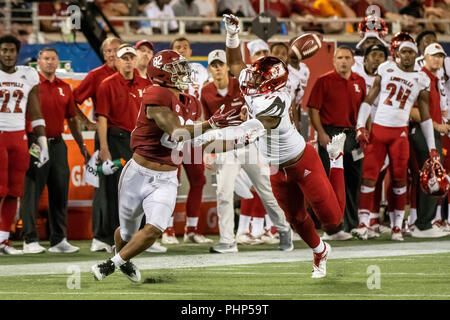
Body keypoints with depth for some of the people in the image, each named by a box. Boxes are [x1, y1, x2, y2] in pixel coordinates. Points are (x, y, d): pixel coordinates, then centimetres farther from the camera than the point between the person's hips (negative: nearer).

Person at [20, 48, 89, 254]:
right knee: (32, 192, -4)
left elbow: (72, 119, 21)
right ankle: (30, 240, 1)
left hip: (58, 144, 6)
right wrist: (28, 144, -14)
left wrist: (82, 147, 19)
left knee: (60, 192, 7)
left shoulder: (64, 88, 14)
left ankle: (58, 240, 15)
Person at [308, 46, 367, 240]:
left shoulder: (359, 82, 12)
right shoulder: (324, 81, -3)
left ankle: (351, 225, 19)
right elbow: (313, 109, -5)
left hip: (352, 135, 5)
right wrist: (321, 133, -13)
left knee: (353, 180, 9)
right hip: (330, 134, -5)